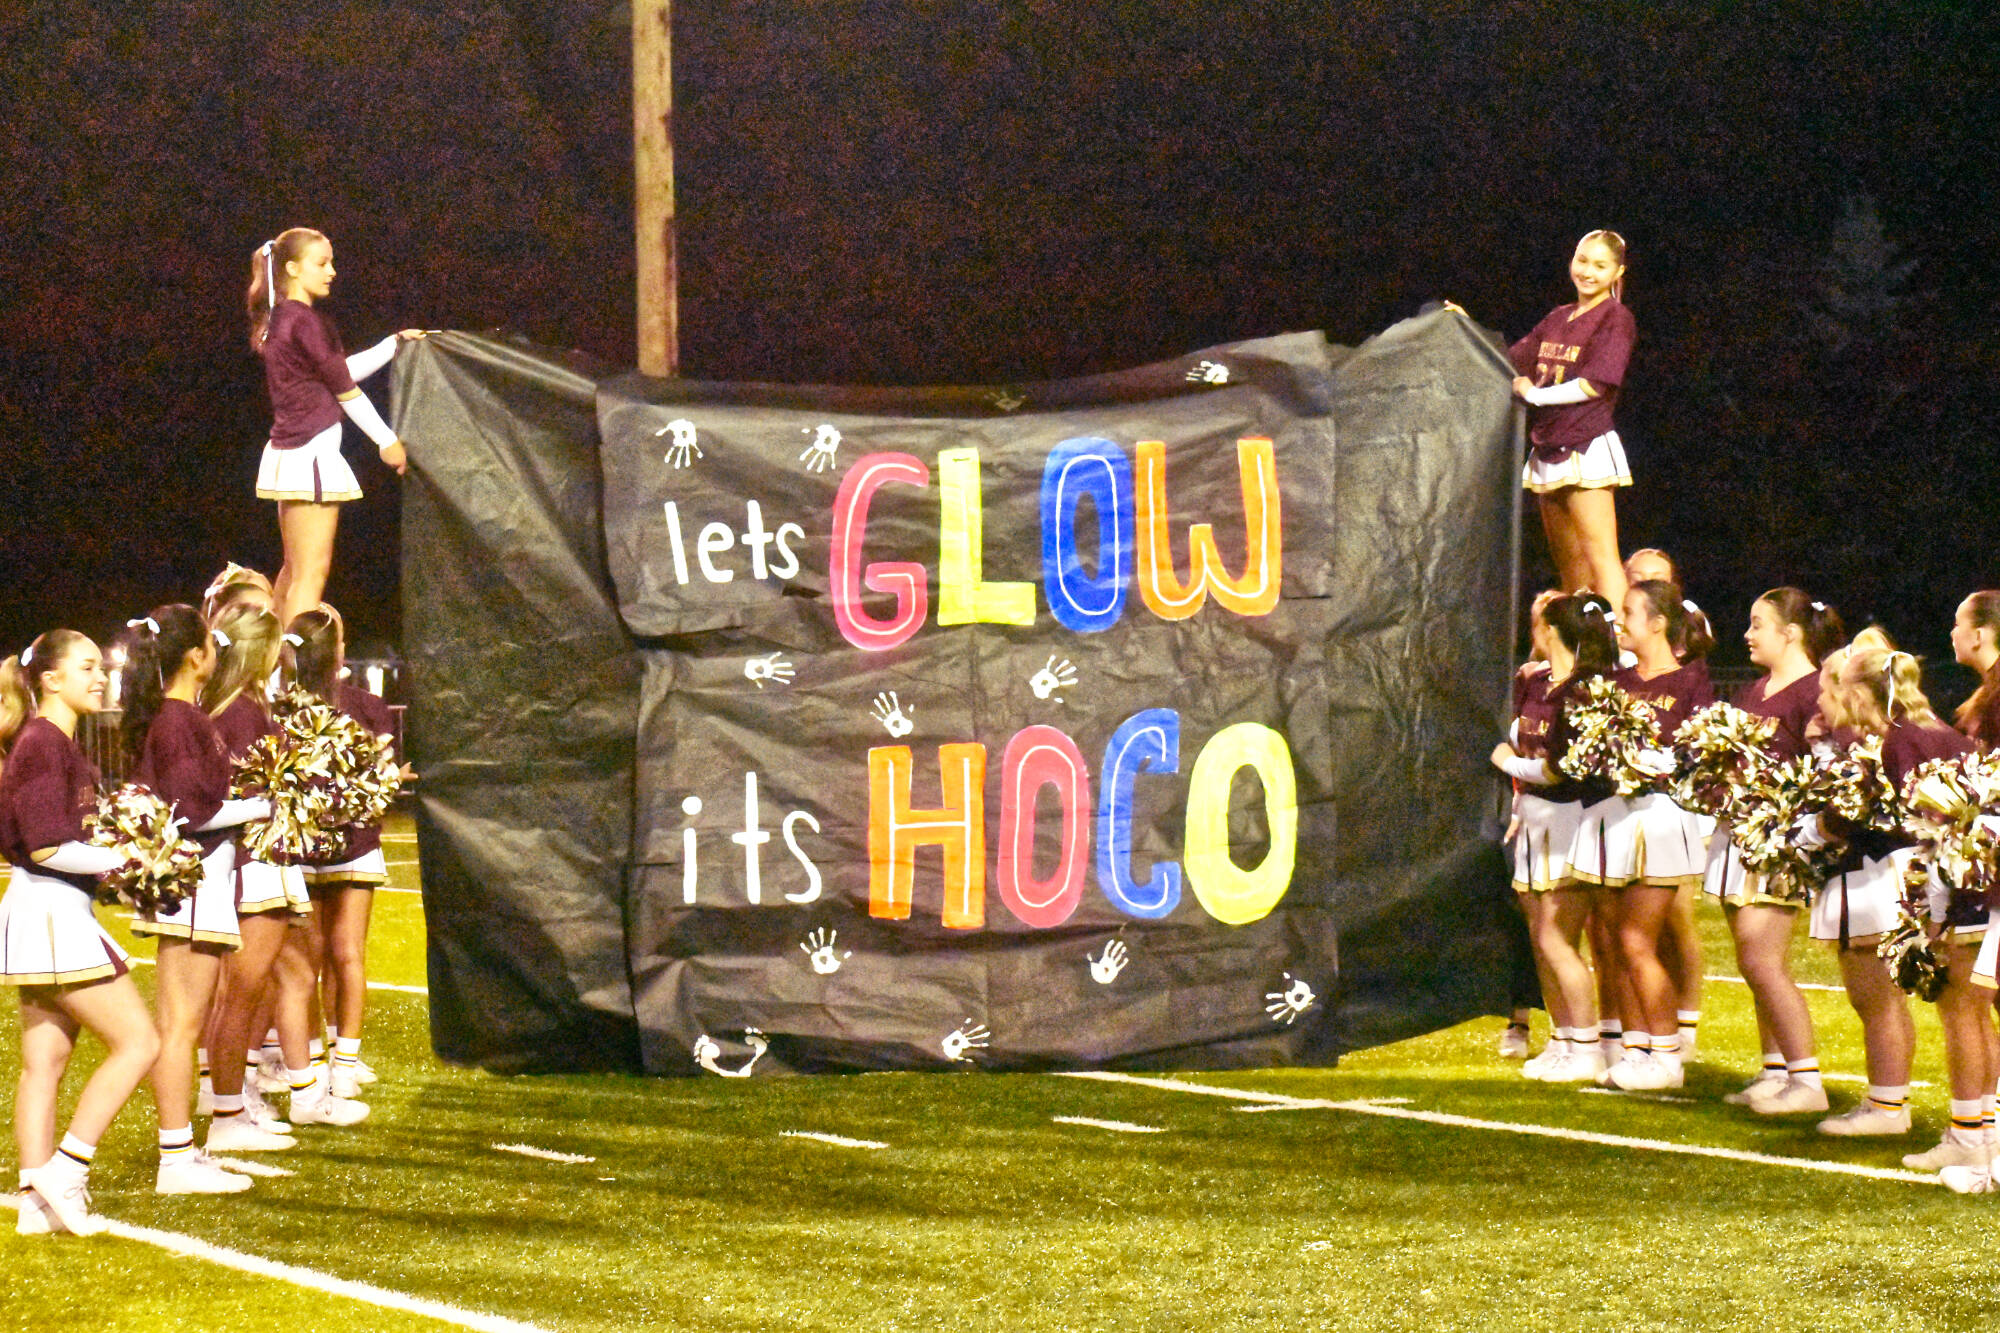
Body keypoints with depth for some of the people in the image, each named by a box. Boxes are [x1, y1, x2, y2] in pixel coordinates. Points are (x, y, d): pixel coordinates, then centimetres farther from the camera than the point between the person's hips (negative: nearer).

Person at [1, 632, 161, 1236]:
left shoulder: (59, 744, 16)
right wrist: (125, 860, -13)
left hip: (55, 915, 10)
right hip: (50, 913, -10)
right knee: (136, 1042, -8)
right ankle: (62, 1170, -7)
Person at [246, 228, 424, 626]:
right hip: (311, 453, -10)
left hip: (285, 453, 10)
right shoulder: (306, 321, -14)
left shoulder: (280, 319, 15)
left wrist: (395, 342, 19)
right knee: (311, 573, -10)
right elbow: (344, 388, -12)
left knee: (294, 571, 14)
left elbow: (346, 369, 20)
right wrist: (388, 441, -5)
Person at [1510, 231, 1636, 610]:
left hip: (1587, 447, -7)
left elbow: (1594, 385, -13)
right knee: (1567, 563, 9)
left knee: (1599, 556, -14)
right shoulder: (1558, 319, 17)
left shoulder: (1615, 318, -4)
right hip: (1548, 449, 7)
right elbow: (1511, 362, 21)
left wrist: (1533, 393, -7)